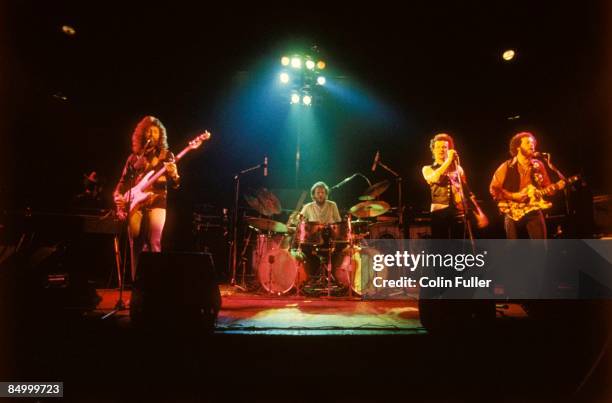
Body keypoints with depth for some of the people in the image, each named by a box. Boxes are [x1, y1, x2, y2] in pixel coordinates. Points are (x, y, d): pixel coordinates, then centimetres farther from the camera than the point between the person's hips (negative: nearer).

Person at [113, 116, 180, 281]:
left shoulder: (166, 155, 8)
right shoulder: (134, 156, 15)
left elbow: (175, 184, 0)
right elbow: (124, 181, 17)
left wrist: (173, 174, -23)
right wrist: (118, 196, -1)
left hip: (156, 203, -3)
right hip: (135, 204, 3)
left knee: (154, 244, -12)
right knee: (136, 245, 1)